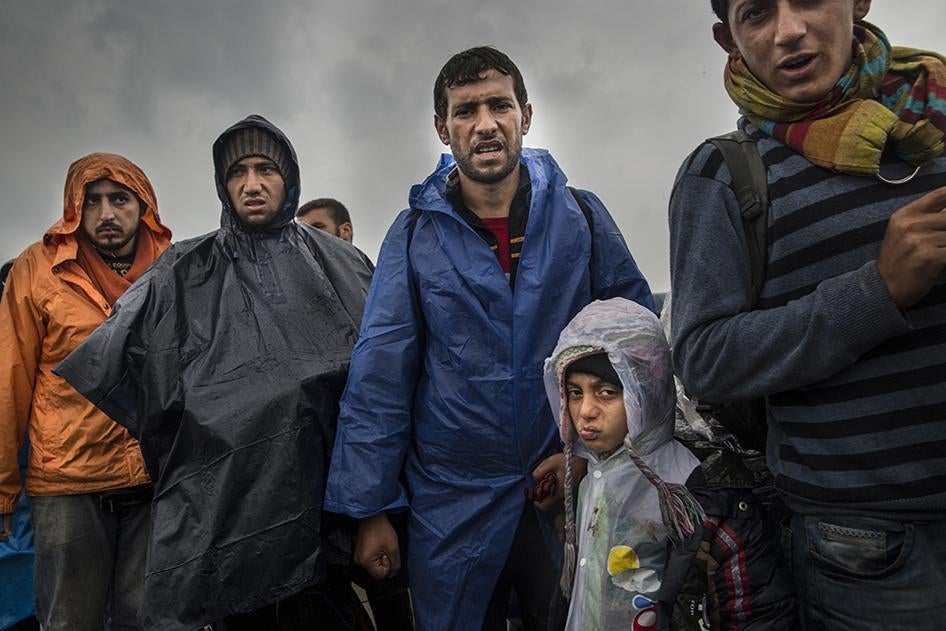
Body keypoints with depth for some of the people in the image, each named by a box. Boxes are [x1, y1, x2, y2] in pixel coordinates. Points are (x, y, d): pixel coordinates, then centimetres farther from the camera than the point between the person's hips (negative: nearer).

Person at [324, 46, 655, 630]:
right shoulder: (416, 234, -5)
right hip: (452, 502, 0)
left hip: (569, 491, 1)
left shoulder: (582, 217, -3)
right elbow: (379, 378, -6)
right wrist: (371, 507, -6)